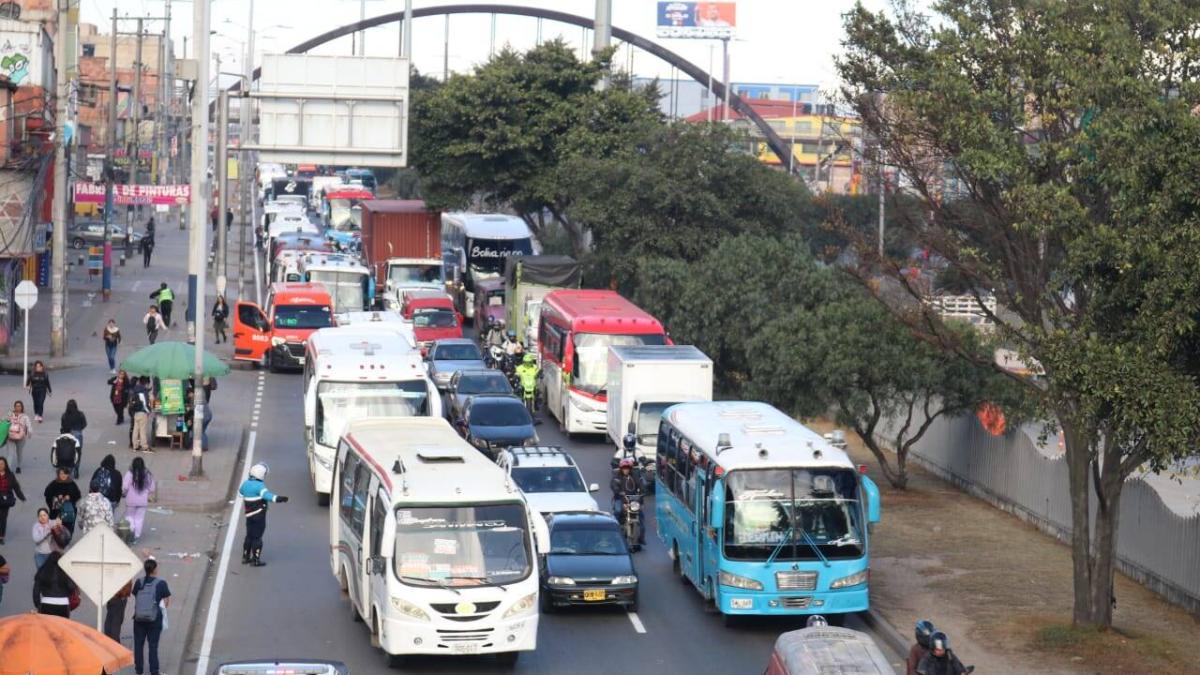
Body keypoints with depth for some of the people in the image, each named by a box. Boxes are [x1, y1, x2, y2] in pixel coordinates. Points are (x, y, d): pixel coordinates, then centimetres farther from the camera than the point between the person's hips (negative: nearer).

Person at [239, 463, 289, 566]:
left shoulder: (246, 483, 7)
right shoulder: (259, 486, -19)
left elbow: (240, 491, 30)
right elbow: (266, 494, -40)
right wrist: (277, 498, -56)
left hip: (249, 515, 8)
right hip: (259, 515, -8)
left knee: (249, 536, 19)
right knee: (257, 537, -1)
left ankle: (245, 557, 26)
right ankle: (255, 559, 2)